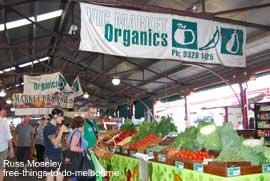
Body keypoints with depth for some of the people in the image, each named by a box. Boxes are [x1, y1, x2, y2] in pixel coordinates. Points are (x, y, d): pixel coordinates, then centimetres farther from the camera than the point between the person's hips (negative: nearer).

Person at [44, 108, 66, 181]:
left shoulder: (57, 127, 10)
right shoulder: (48, 127, -15)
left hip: (58, 156, 8)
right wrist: (61, 131, -17)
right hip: (50, 157, -8)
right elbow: (55, 142, -22)